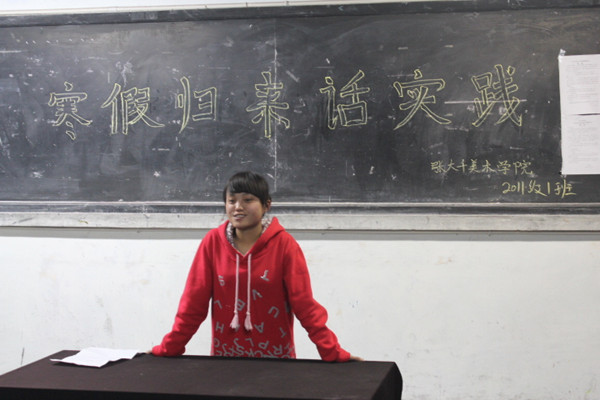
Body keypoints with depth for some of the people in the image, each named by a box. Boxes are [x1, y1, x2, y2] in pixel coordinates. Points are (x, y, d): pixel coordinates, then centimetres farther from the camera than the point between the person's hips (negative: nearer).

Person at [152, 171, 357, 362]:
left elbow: (304, 304, -9)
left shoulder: (284, 244, -8)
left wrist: (334, 353, -14)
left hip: (275, 357, -1)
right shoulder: (213, 242, -4)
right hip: (224, 354, 2)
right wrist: (166, 350, -5)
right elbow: (193, 303, -1)